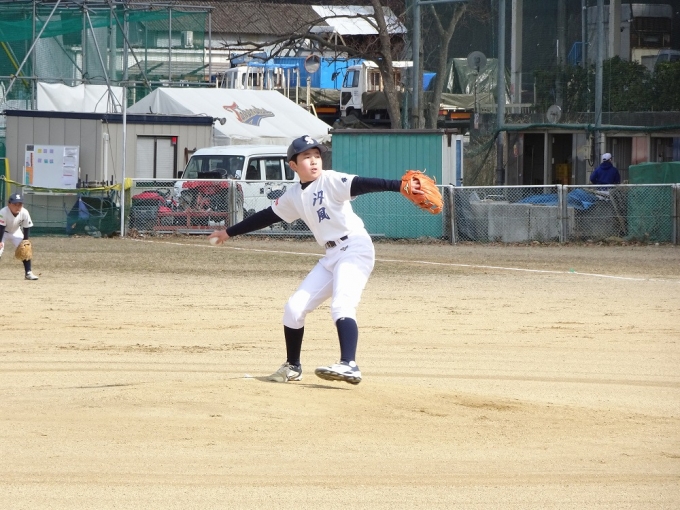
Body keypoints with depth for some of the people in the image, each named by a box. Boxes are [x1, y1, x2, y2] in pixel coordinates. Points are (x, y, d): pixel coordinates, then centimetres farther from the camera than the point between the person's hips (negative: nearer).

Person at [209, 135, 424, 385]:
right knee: (294, 307, 6)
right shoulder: (294, 195, 11)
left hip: (356, 248, -7)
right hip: (331, 256, 7)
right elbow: (266, 216, 23)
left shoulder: (331, 181, -10)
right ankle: (292, 366, 23)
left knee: (341, 306, -27)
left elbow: (364, 184, -24)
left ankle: (349, 366, -38)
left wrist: (401, 186, -38)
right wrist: (229, 233, 29)